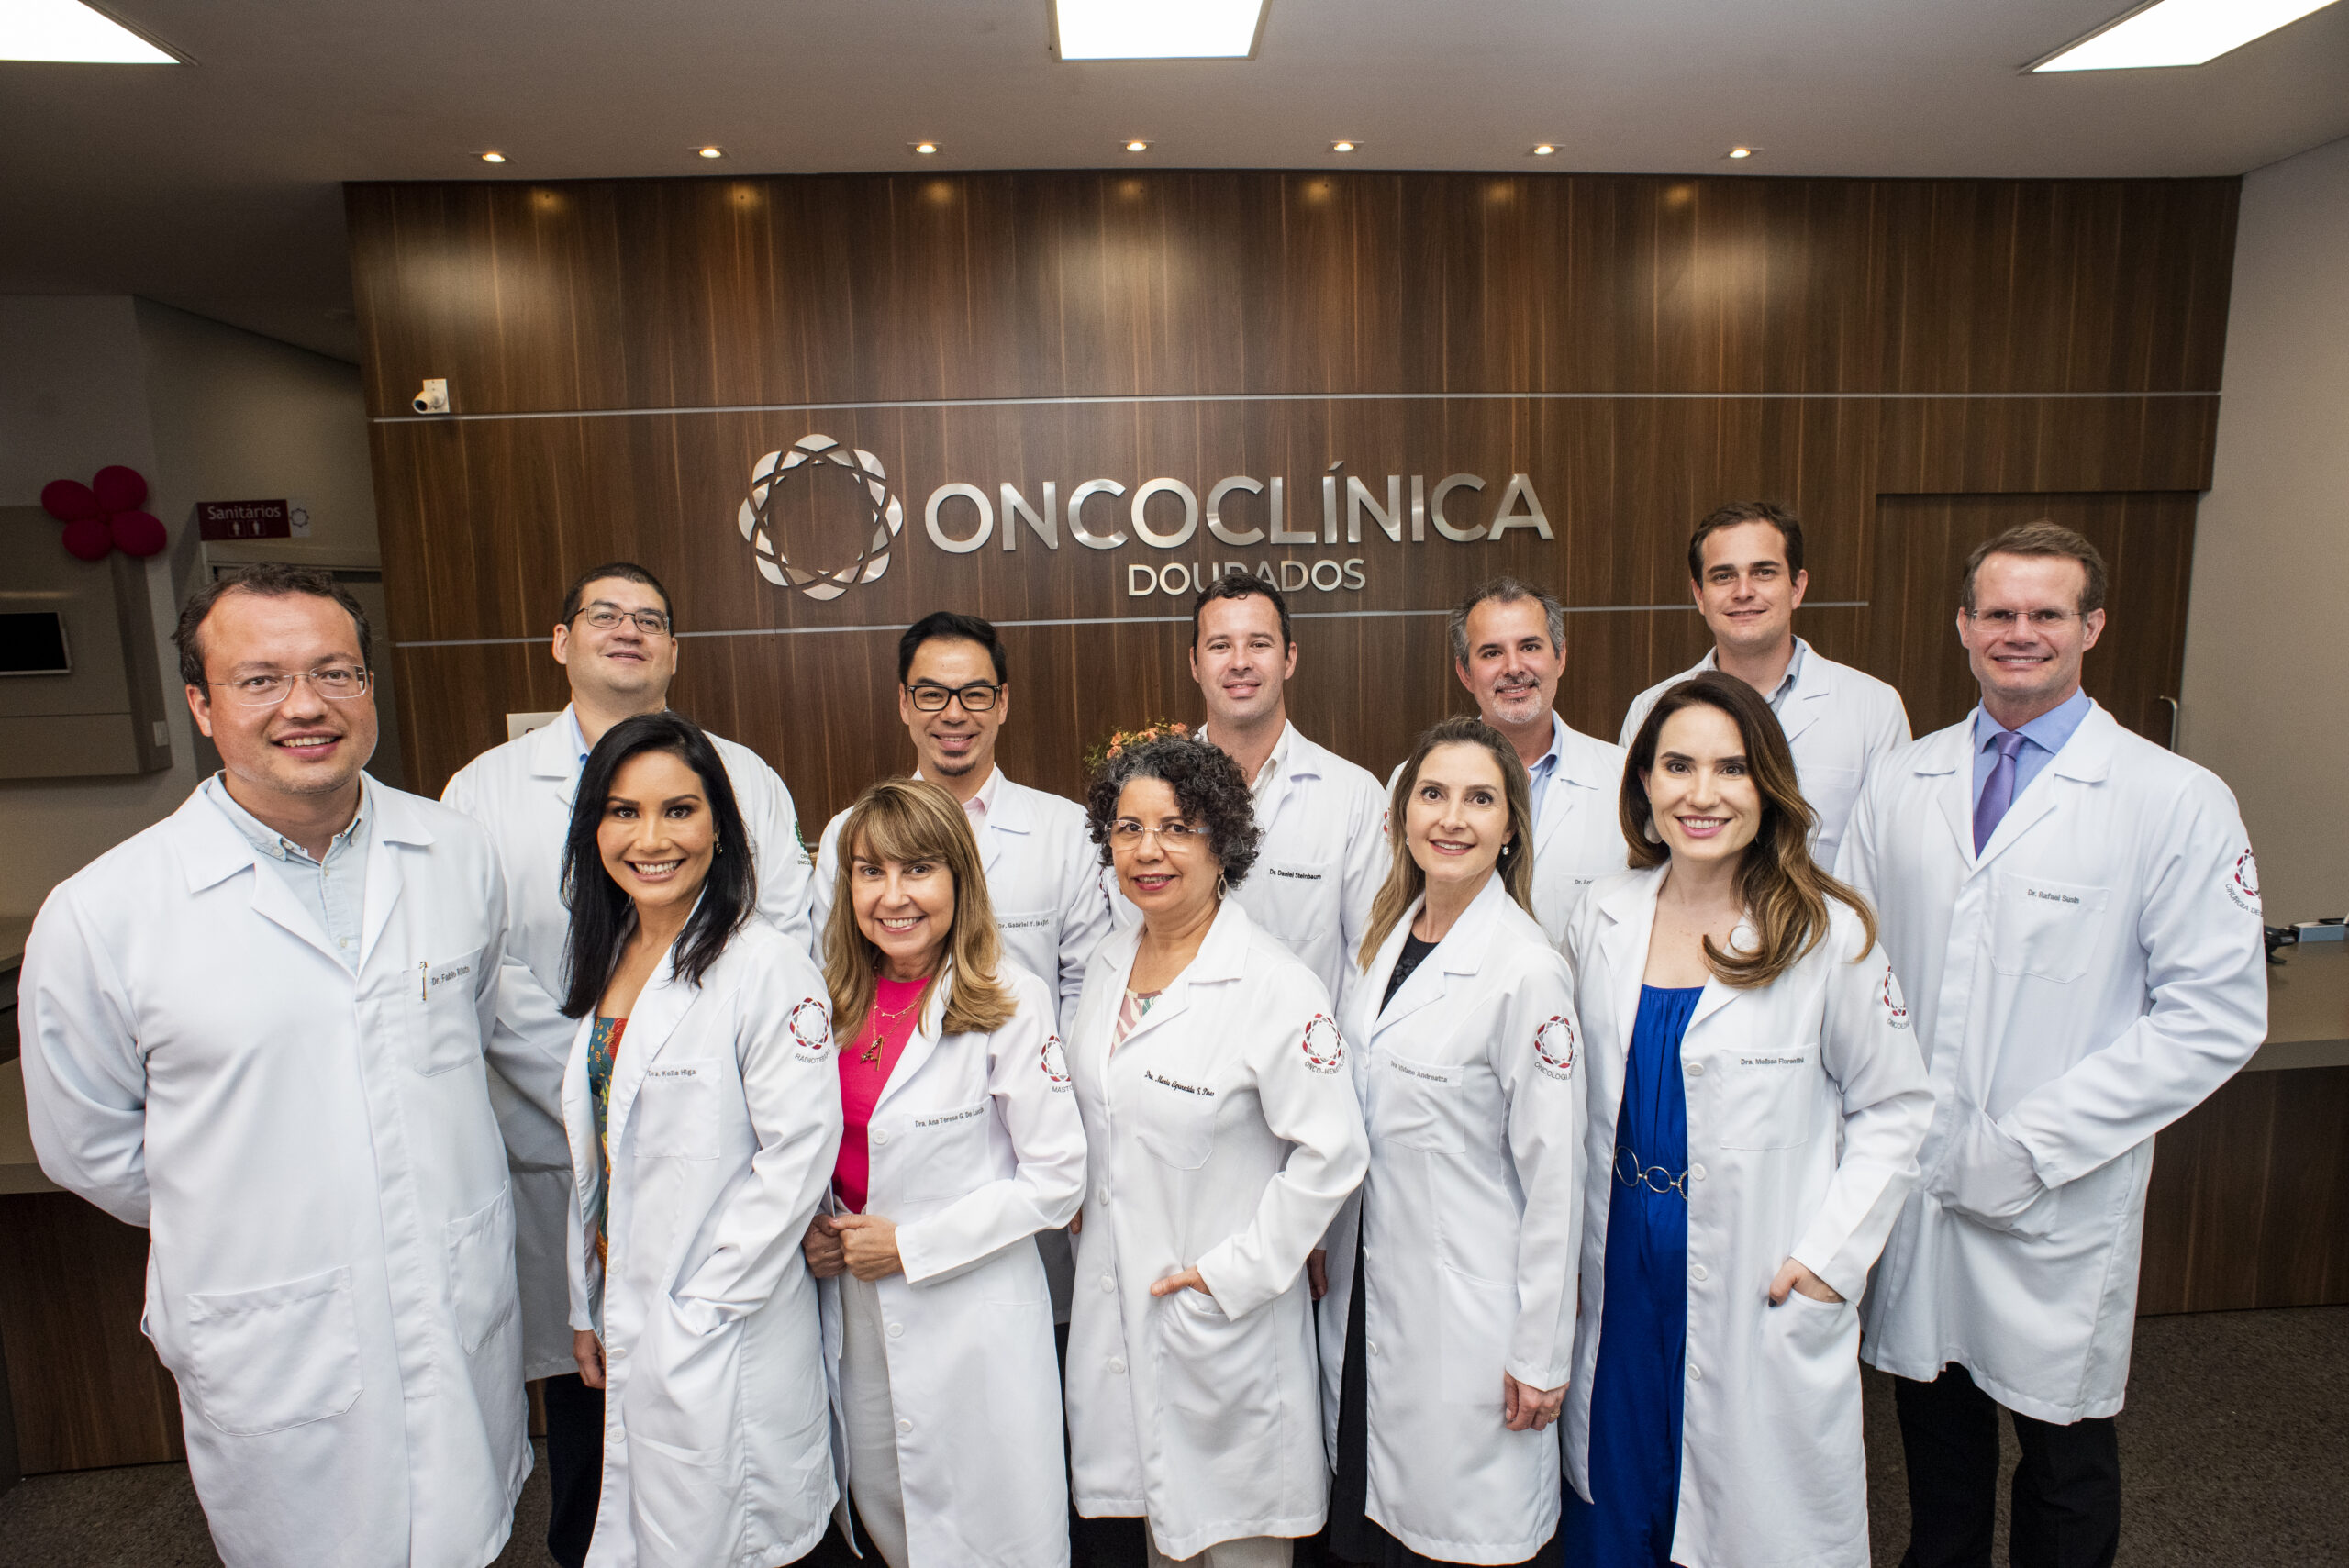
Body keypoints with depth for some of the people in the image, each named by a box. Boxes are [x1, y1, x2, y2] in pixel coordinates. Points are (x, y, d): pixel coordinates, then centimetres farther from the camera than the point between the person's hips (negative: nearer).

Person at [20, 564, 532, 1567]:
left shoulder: (458, 856, -3)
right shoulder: (99, 916, -14)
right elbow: (90, 1147, -1)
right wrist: (263, 1226, 5)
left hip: (471, 1315, 3)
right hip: (273, 1359, -2)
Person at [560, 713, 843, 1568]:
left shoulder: (768, 967, -18)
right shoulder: (604, 959, 5)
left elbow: (795, 1157, -19)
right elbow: (595, 1157, 11)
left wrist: (694, 1315, -14)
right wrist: (587, 1307, 11)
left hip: (722, 1340, -7)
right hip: (624, 1325, 7)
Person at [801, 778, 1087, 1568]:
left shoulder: (1010, 1001, -17)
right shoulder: (831, 998, 0)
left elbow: (1056, 1179, -15)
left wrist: (911, 1244, -15)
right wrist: (811, 1229, -3)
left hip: (972, 1316, -5)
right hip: (853, 1310, 5)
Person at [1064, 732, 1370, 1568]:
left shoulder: (1276, 988, -21)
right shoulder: (1109, 962, 2)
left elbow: (1332, 1152, -20)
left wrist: (1235, 1272, -18)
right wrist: (1082, 1206, 7)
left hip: (1222, 1315, -6)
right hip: (1113, 1301, 6)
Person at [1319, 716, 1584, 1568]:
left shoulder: (1526, 970, -19)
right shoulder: (1387, 938, 2)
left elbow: (1553, 1175, -15)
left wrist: (1542, 1354, -11)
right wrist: (1333, 1261, 13)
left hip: (1467, 1304, -6)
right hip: (1367, 1292, 6)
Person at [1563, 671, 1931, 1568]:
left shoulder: (1829, 935, -10)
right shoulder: (1605, 917, 0)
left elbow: (1894, 1105, -2)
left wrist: (1832, 1253, -9)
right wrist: (1566, 1245, 4)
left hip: (1763, 1293, -3)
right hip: (1617, 1273, 3)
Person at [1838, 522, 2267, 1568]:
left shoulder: (2176, 801, -8)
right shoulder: (1898, 786, 3)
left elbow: (2217, 1015, -11)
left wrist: (2034, 1143, -16)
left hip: (2060, 1209, -3)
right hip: (1908, 1184, 3)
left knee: (2066, 1464, 17)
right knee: (1936, 1441, 21)